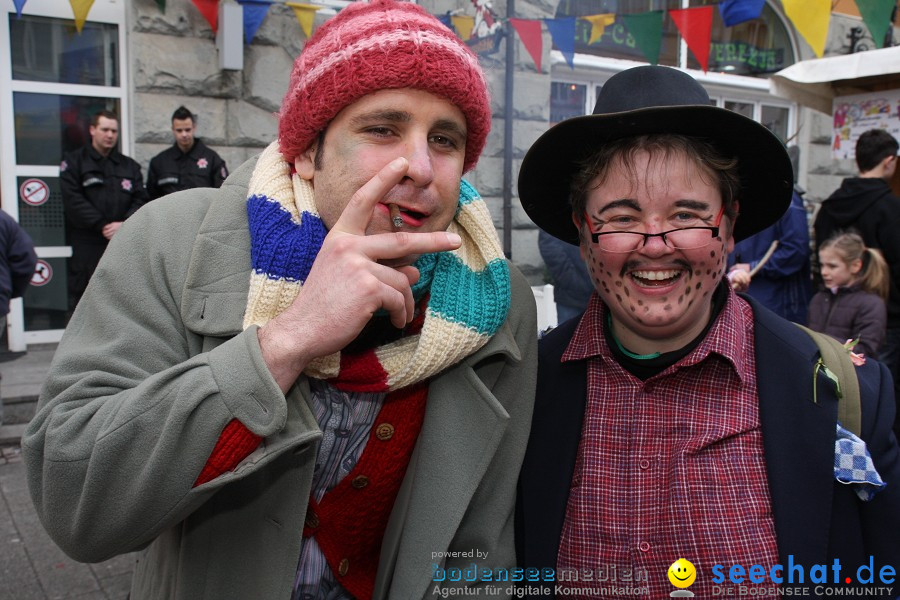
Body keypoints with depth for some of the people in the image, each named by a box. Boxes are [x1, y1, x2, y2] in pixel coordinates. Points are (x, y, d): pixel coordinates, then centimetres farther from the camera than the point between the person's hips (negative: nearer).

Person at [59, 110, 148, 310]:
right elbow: (73, 200, -6)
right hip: (86, 246, -3)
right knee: (81, 299, -1)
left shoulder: (130, 166, 16)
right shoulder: (74, 162, 6)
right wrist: (101, 225, -14)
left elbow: (140, 200, 7)